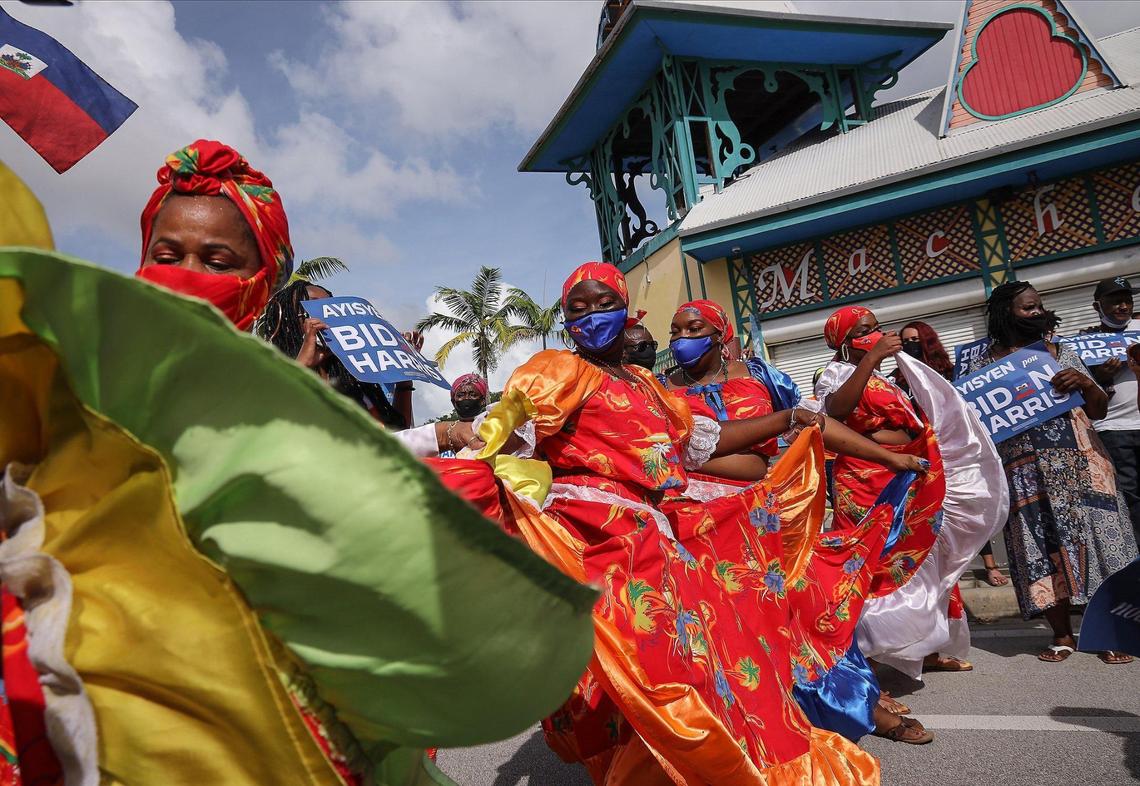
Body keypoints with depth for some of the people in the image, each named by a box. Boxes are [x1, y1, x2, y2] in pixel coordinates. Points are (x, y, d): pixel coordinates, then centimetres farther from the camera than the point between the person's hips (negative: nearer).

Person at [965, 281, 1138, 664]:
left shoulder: (1062, 353, 11)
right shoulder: (981, 365, 4)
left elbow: (1100, 410, 10)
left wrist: (1086, 383, -9)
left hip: (1079, 464, 2)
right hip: (1025, 473, -2)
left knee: (1094, 539, 0)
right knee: (1042, 546, 1)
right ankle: (1062, 634, 12)